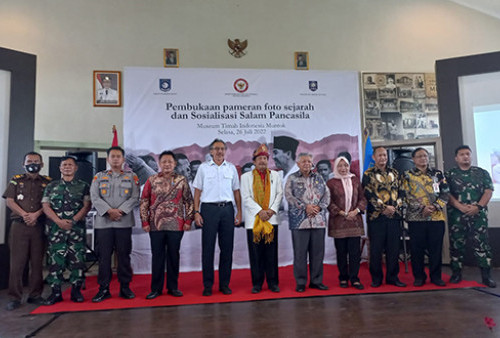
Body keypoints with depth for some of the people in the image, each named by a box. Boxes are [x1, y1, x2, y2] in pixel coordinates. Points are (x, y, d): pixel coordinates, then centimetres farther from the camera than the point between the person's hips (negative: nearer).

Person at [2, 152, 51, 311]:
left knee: (37, 262, 4)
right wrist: (25, 215, -12)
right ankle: (14, 297, 7)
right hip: (19, 226, 0)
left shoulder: (47, 182, 11)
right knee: (17, 262, -1)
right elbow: (9, 201, 2)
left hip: (39, 226, 1)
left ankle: (35, 295, 14)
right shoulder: (16, 180, 11)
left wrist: (36, 214, -13)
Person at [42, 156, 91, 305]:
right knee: (55, 259, 2)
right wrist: (59, 221, -11)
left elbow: (87, 205, 0)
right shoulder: (51, 186, 13)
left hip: (77, 228, -1)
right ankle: (56, 292, 12)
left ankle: (76, 290, 11)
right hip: (56, 228, 1)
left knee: (77, 259, 0)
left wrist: (73, 220, -13)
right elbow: (45, 206, 5)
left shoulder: (83, 186, 8)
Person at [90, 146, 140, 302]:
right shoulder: (99, 177, 12)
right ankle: (103, 288, 15)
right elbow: (94, 198, 1)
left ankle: (125, 287, 15)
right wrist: (109, 211, -12)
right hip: (103, 222, 1)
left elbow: (135, 198, 0)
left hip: (124, 222, -1)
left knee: (124, 256, 4)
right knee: (103, 256, 4)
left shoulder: (131, 177, 9)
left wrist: (120, 210, -13)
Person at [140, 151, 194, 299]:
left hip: (176, 225, 0)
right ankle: (156, 288, 20)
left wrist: (188, 220, -1)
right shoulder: (152, 180, 3)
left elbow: (189, 201, 4)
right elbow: (144, 201, 4)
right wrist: (145, 221, 0)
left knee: (174, 256, 9)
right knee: (157, 256, 8)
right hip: (156, 225, 0)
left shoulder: (182, 180, 2)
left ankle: (173, 287, 23)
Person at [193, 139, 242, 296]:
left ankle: (224, 284, 17)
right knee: (208, 248, 1)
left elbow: (236, 191, 13)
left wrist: (239, 212, 6)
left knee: (227, 248, 5)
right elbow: (197, 191, 4)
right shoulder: (203, 167, 6)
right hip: (209, 208, -2)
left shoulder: (231, 168, 11)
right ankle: (207, 285, 12)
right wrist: (196, 212, -4)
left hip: (227, 208, 2)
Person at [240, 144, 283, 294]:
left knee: (271, 252, 4)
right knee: (255, 253, 2)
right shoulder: (246, 176, 7)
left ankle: (273, 282, 15)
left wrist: (272, 210, -8)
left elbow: (279, 194, 7)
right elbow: (246, 198, -2)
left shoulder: (275, 175, 14)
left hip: (271, 218, 2)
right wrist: (260, 211, -12)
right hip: (253, 219, -1)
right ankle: (257, 283, 13)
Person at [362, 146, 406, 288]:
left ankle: (392, 276, 20)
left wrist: (397, 205, -2)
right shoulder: (368, 174, 0)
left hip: (394, 215, 4)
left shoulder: (394, 172, 14)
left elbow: (400, 190, 14)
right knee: (376, 249, 2)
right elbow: (369, 195, -8)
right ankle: (376, 278, 14)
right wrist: (384, 207, -14)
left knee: (394, 248, 8)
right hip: (376, 216, -4)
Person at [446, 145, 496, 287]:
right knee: (456, 244, 4)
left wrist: (478, 207, -12)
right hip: (456, 215, 0)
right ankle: (456, 273, 14)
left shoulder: (482, 173, 11)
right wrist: (460, 206, -15)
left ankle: (486, 275, 7)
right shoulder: (449, 174, 8)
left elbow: (489, 191, 2)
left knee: (482, 244, 0)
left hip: (478, 214, 1)